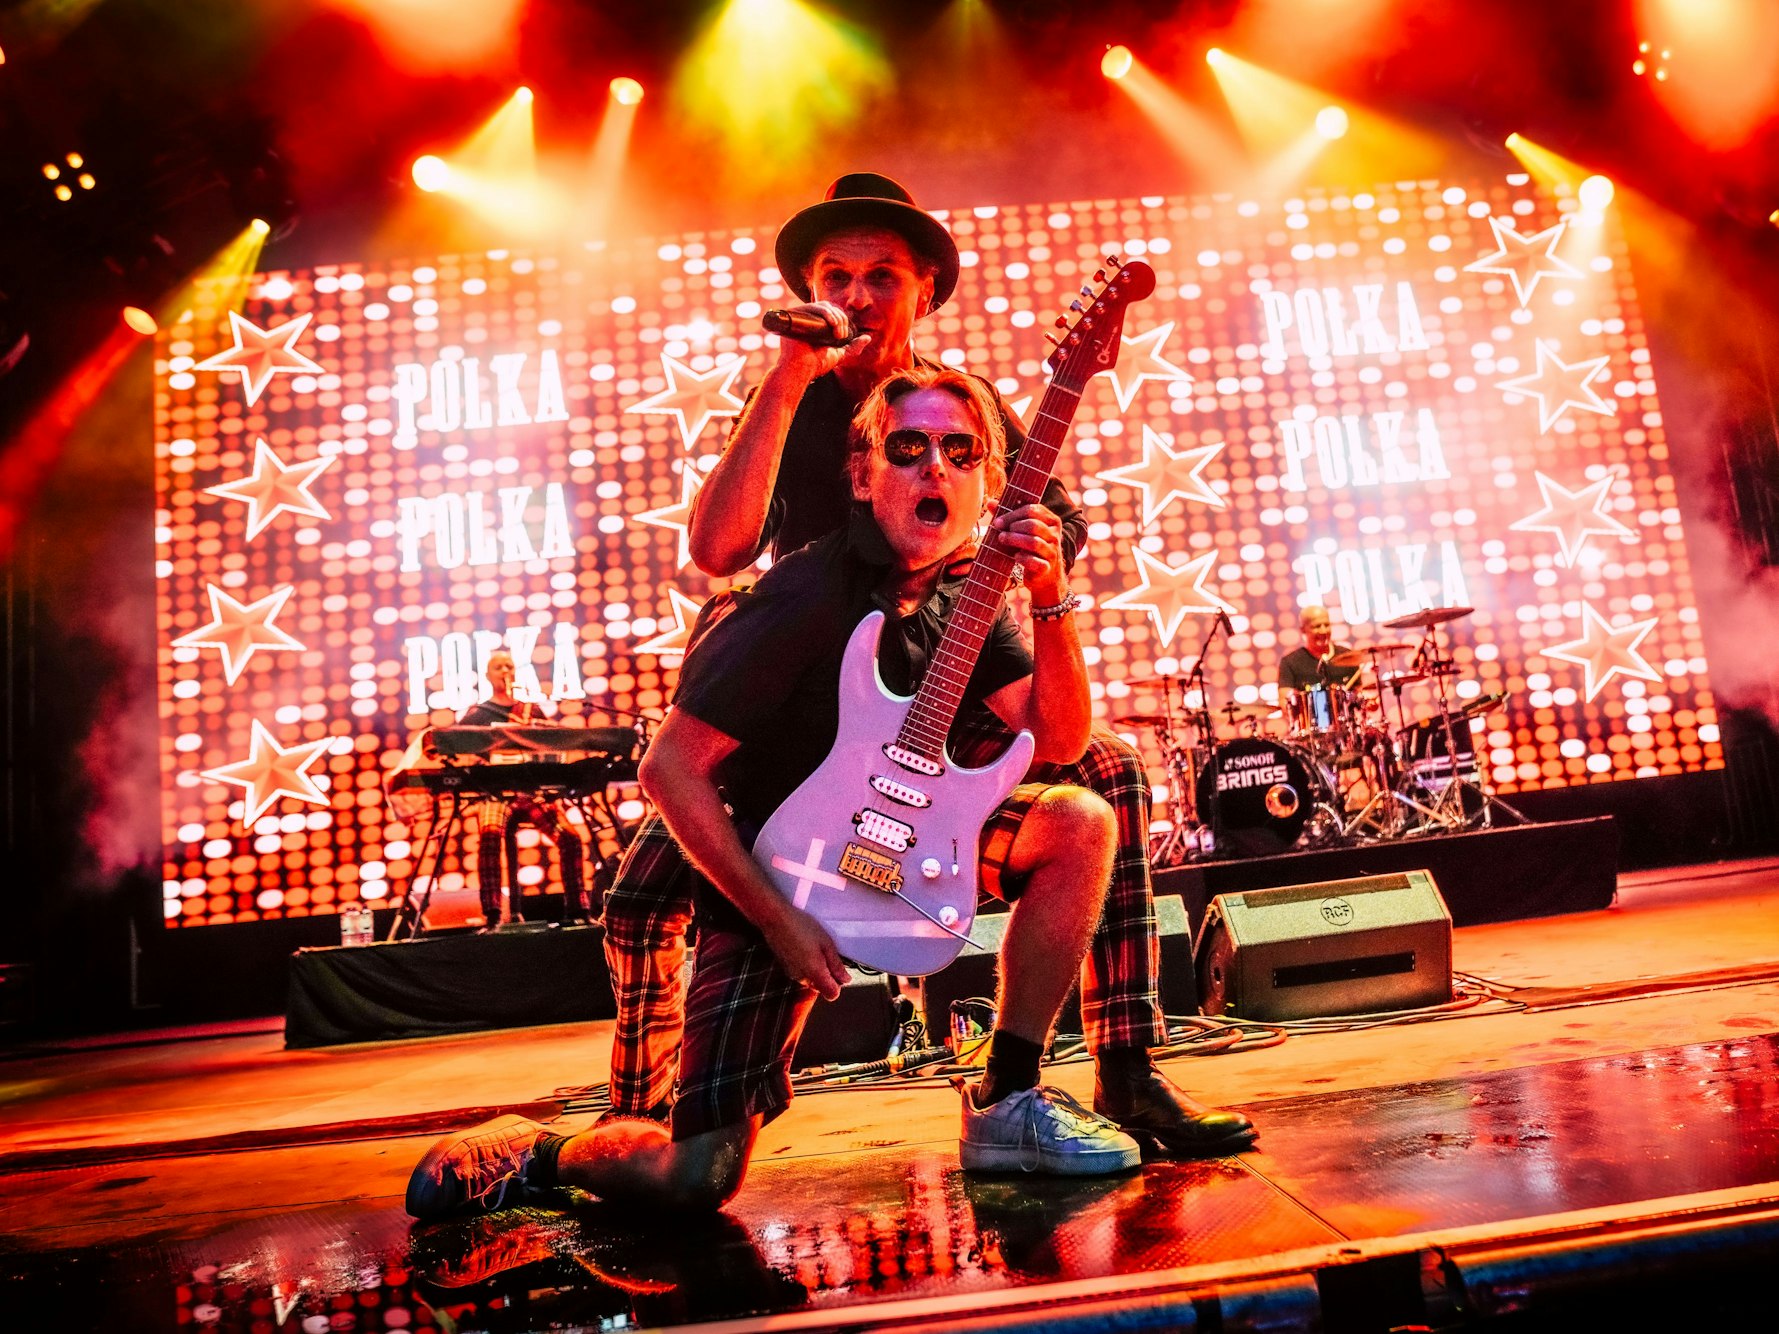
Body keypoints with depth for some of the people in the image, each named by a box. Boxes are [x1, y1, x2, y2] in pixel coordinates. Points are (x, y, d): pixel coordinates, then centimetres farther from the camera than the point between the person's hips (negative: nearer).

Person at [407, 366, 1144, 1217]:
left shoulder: (966, 596, 0)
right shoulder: (805, 601, -22)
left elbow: (1057, 739, -8)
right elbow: (669, 767, -22)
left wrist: (1053, 602, -24)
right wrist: (776, 916, -22)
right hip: (773, 881, -6)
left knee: (1079, 823, -11)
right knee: (695, 1178, -14)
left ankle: (1006, 1105, 0)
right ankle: (533, 1152, 19)